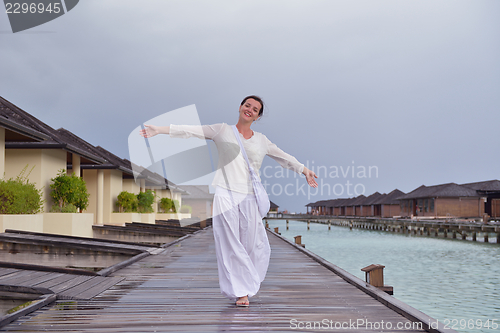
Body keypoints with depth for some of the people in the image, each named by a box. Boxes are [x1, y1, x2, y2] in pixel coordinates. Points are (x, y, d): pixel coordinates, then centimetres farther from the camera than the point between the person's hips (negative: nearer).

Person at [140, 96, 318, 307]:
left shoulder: (261, 140, 17)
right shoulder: (223, 130, 9)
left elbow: (284, 158, 30)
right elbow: (190, 131, 3)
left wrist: (304, 170, 33)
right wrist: (158, 130, -3)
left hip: (249, 198, 3)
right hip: (226, 195, -2)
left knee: (255, 246, -1)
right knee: (231, 245, -2)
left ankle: (247, 286, 22)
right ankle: (240, 291, 10)